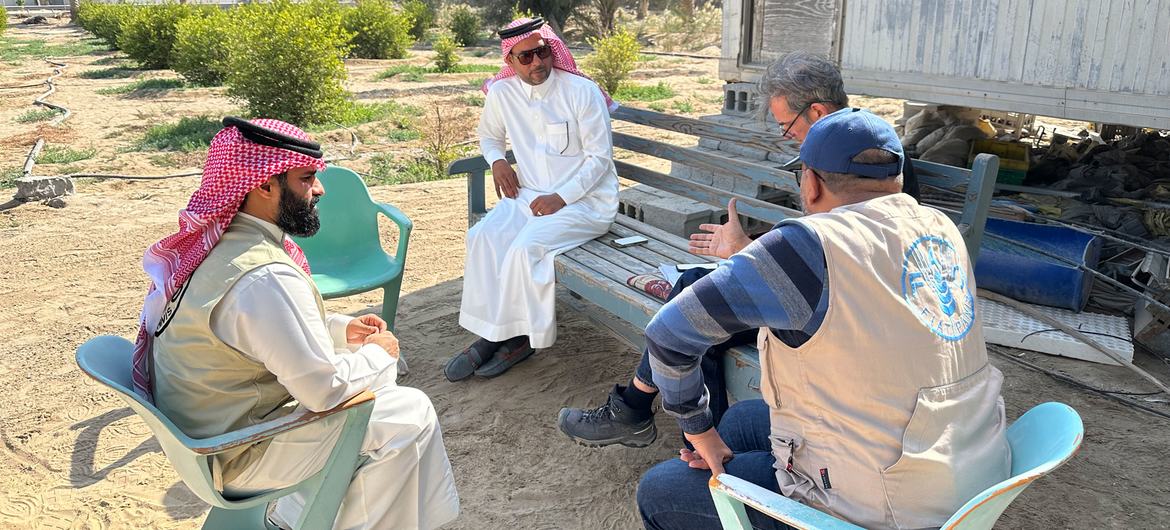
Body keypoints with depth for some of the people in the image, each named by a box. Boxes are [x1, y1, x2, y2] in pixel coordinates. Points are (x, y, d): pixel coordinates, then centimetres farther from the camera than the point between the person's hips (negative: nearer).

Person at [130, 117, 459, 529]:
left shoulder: (216, 238, -2)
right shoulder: (266, 278, -32)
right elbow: (327, 389, -27)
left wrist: (341, 328, 4)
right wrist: (379, 352, -9)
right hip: (237, 454, -9)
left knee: (378, 376, 20)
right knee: (411, 415, -2)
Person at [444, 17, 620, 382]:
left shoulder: (582, 91, -11)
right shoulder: (502, 93, 2)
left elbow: (600, 157, -9)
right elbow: (488, 135, 23)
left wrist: (561, 198, -18)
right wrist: (497, 160, 1)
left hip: (586, 199, -5)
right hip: (529, 194, 5)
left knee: (527, 246, -28)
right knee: (483, 237, -20)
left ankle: (521, 336, -9)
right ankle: (490, 333, -12)